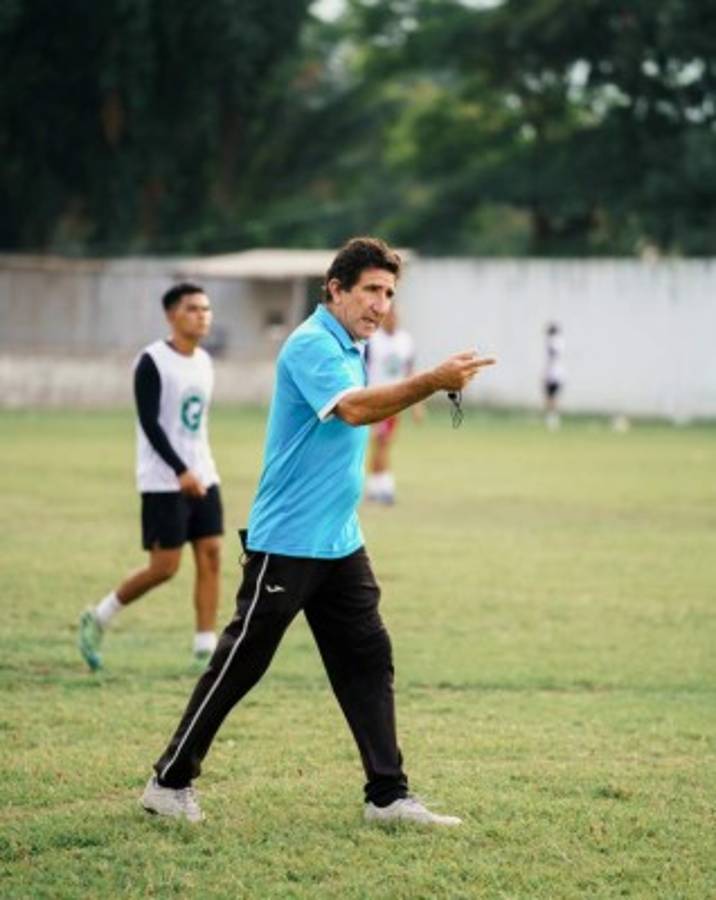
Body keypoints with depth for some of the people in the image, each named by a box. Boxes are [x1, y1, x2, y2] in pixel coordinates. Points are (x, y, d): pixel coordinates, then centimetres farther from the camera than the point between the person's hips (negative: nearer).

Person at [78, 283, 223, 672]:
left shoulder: (204, 362, 11)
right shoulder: (152, 362, -11)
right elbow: (149, 423, -18)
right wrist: (181, 472, -24)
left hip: (203, 478, 7)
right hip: (163, 482, -7)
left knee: (211, 555, -2)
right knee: (164, 566, -6)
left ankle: (206, 650, 0)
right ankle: (97, 619, 13)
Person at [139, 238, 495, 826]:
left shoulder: (350, 349, 14)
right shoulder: (311, 344, -16)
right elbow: (354, 409, -32)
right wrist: (433, 381, -39)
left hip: (339, 542, 9)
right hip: (287, 541, -9)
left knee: (369, 659, 4)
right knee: (240, 663, -2)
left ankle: (387, 795, 6)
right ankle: (170, 782, 8)